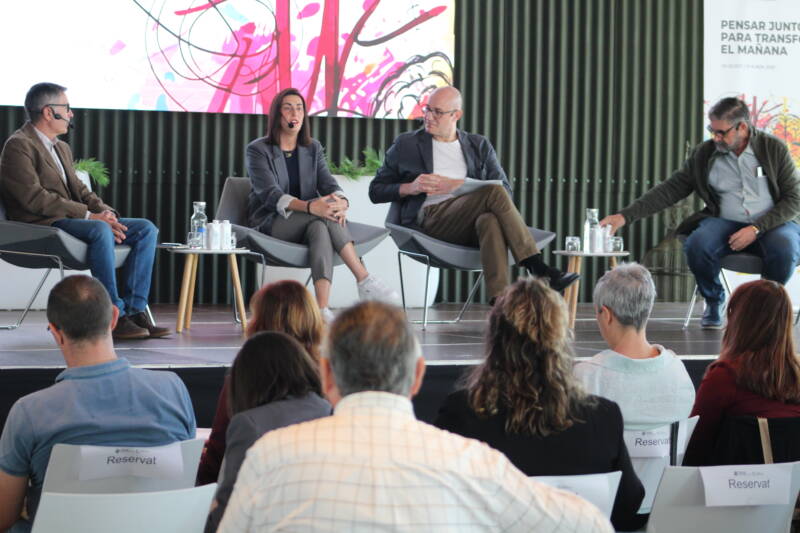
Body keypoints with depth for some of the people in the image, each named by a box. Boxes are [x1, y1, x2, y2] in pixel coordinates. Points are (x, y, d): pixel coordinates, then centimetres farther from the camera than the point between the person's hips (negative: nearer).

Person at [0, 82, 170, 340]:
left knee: (146, 229, -5)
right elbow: (35, 197, -18)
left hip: (71, 220, 9)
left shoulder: (62, 148, 24)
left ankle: (134, 310, -14)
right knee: (100, 230, -37)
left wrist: (105, 212, -3)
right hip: (41, 226, -9)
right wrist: (89, 215, -20)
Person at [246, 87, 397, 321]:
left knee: (320, 228, -35)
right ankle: (365, 281, -37)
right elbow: (270, 194, -19)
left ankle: (322, 310, -50)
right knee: (323, 216, -32)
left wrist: (341, 202, -30)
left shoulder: (313, 148, 13)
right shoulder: (257, 150, -3)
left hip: (308, 222, 4)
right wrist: (309, 206, -38)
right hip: (271, 224, -4)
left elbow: (328, 184, -2)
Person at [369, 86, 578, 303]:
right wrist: (410, 188, -5)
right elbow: (376, 191, 16)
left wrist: (457, 185, -4)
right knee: (494, 193, -31)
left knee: (490, 221, -39)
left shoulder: (479, 146, 22)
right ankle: (538, 269, -36)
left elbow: (506, 190, 10)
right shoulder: (406, 145, 18)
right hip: (432, 218, -3)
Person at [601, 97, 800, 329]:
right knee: (697, 245, -31)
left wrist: (756, 229, -18)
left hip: (772, 223, -2)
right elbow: (671, 189, 0)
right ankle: (714, 302, 0)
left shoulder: (775, 149, -4)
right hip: (725, 222, 2)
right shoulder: (704, 153, 1)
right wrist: (625, 216, -11)